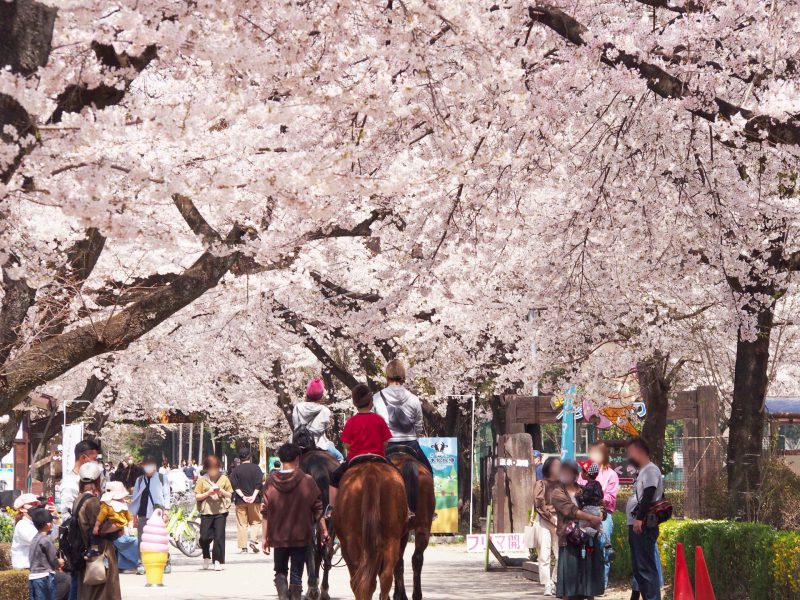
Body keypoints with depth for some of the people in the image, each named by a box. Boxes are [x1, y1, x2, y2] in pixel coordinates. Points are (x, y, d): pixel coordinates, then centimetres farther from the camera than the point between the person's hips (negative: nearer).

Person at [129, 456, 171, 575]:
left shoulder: (162, 478, 8)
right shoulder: (140, 480, 15)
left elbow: (166, 496, 4)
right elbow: (135, 498, 15)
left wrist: (165, 512, -5)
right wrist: (134, 516, 10)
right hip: (143, 514, 3)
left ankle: (166, 563, 3)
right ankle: (141, 564, 1)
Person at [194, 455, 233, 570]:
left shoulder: (224, 478, 9)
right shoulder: (202, 480, 6)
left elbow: (230, 494, 13)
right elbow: (197, 496, 5)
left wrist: (222, 492, -7)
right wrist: (208, 493, -11)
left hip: (221, 511, 0)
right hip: (206, 511, 0)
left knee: (219, 537, -6)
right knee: (205, 537, -2)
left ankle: (218, 561, 1)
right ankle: (206, 557, 24)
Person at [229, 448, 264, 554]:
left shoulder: (236, 470, 2)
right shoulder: (256, 468, 0)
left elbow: (235, 485, -6)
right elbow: (259, 484, -8)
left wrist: (242, 496, -9)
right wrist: (254, 496, -10)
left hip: (240, 501, 1)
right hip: (254, 500, 0)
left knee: (241, 523, 3)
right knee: (255, 521, 12)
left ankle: (243, 547, -1)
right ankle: (253, 539, -9)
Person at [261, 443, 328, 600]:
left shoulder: (271, 481, -4)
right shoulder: (307, 481, -8)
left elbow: (265, 512, -2)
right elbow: (317, 510, -5)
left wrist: (264, 537, 4)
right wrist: (324, 531, 5)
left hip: (278, 536, 1)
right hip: (301, 536, -1)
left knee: (280, 570, 14)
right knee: (296, 573, 7)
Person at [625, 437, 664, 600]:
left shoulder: (650, 470, -8)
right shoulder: (642, 471, 21)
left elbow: (648, 496, -19)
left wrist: (639, 518, -25)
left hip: (643, 526, -10)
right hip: (636, 525, 10)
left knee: (646, 567, -13)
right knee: (638, 568, 11)